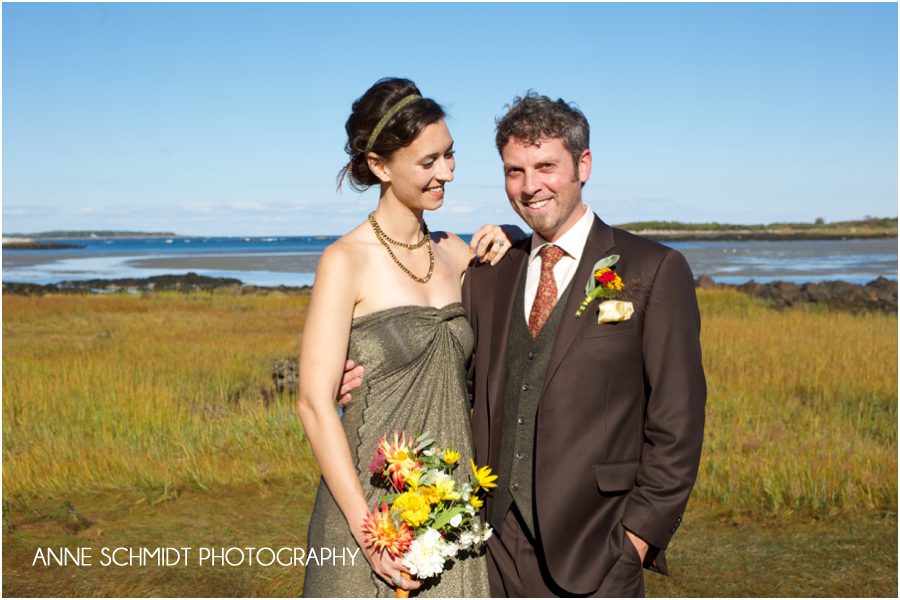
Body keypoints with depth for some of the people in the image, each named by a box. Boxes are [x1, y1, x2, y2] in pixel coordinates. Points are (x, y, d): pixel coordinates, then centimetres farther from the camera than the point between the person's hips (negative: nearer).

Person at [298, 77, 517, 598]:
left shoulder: (454, 252, 7)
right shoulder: (346, 261, -10)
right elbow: (316, 404, -14)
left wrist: (505, 246, 3)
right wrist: (368, 530, -20)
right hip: (373, 502, -5)